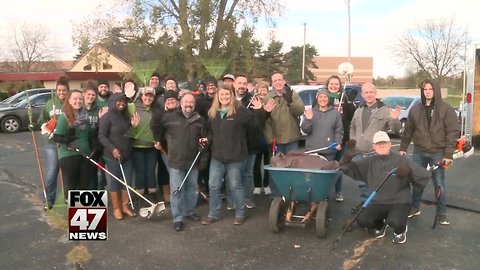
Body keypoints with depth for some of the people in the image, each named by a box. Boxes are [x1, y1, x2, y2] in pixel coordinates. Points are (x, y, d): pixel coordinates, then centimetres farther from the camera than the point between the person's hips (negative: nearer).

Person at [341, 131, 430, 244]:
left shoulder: (401, 160, -5)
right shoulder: (369, 162, 3)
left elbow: (425, 175, -10)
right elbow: (350, 168, -4)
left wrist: (409, 171, -30)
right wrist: (347, 158, -25)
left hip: (399, 202, -3)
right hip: (377, 203, 3)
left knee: (395, 222, -32)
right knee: (361, 220, -18)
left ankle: (400, 230, 9)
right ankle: (380, 225, 19)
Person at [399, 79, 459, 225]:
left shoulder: (446, 109, -6)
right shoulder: (416, 109, 4)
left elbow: (453, 132, -8)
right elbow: (408, 130, 9)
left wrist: (448, 154, -13)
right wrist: (403, 147, 7)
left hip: (438, 153, -3)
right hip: (419, 152, 3)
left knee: (439, 184, 5)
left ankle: (442, 214, 18)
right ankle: (414, 208, 28)